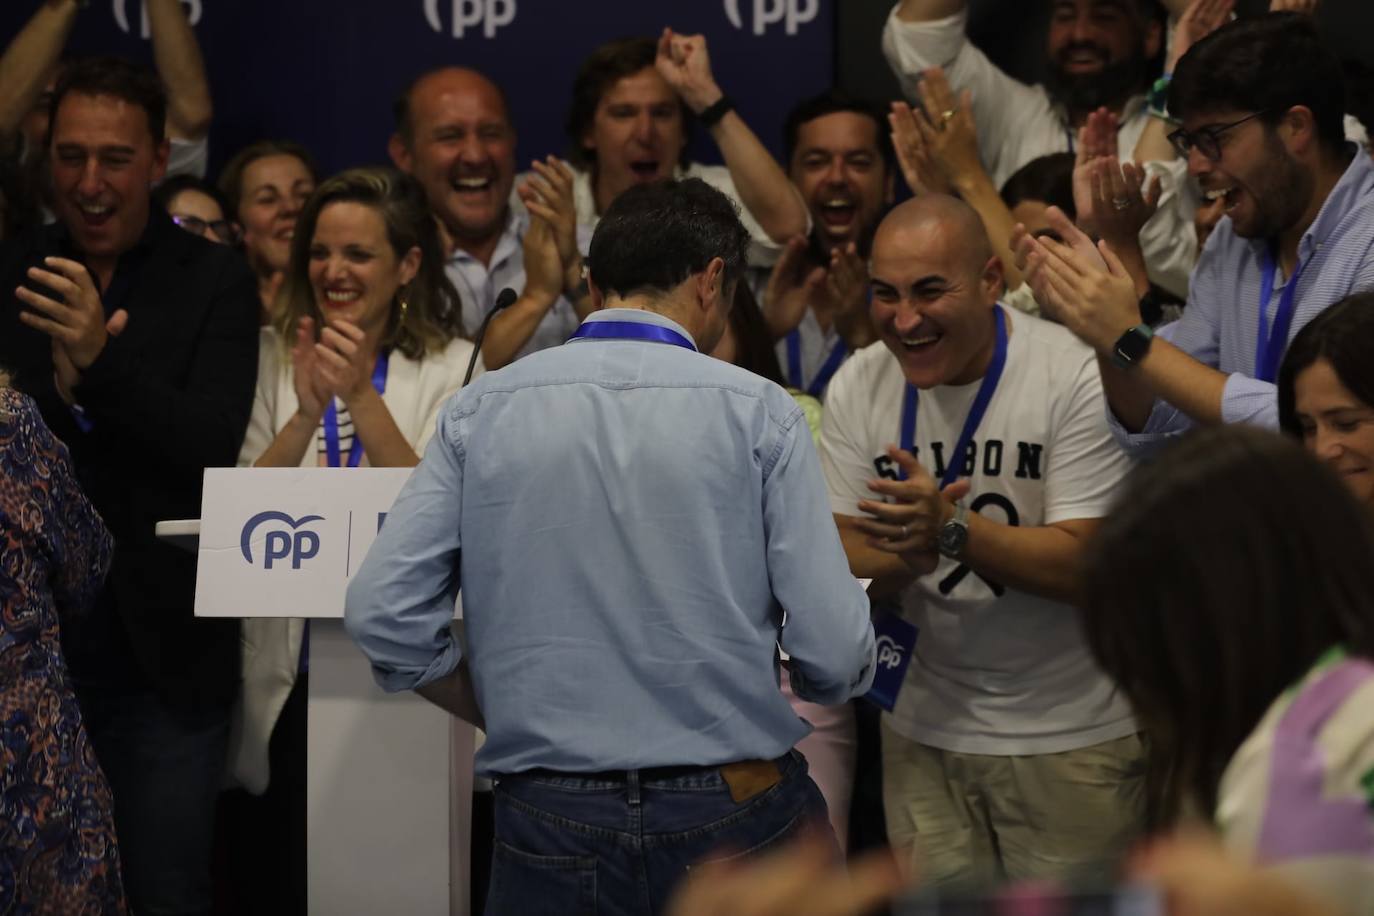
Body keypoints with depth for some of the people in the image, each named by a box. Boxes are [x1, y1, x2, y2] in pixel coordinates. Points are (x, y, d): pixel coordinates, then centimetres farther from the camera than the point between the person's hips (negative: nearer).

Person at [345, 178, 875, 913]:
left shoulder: (478, 410, 2)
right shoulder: (756, 411, -4)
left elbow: (382, 611, -4)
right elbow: (834, 655, -8)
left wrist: (500, 715, 10)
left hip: (550, 821, 1)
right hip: (729, 813, -1)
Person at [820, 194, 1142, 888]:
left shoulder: (1075, 376, -16)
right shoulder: (857, 387, -2)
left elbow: (1087, 565, -20)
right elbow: (847, 570, -3)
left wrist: (949, 531, -33)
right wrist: (909, 552, -26)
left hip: (1073, 734, -3)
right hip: (926, 724, 4)